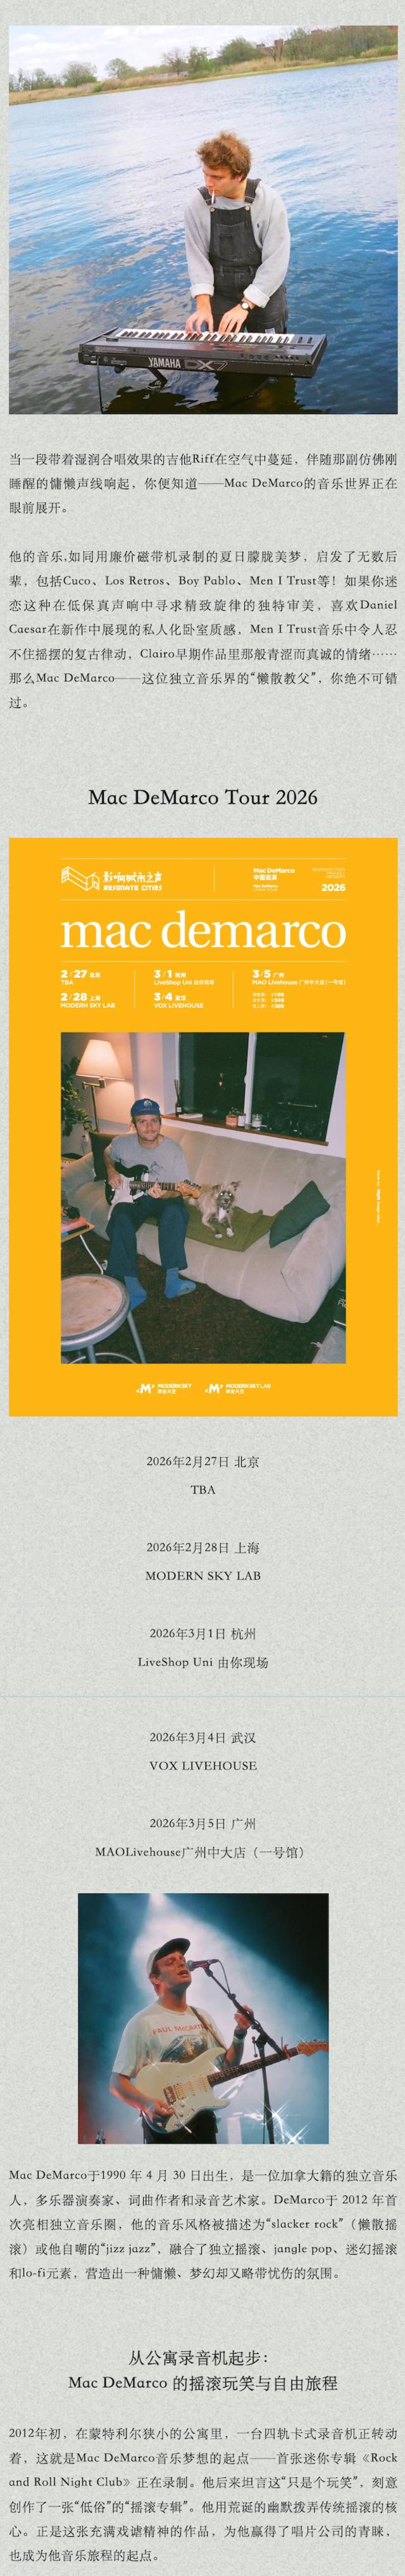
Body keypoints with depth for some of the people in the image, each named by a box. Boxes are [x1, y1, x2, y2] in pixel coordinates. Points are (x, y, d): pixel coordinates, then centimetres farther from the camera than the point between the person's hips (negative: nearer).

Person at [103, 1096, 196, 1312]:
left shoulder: (173, 1151, -13)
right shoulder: (121, 1144, -5)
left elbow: (180, 1189, -12)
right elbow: (108, 1154, 21)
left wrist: (164, 1195, -33)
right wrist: (111, 1171, 2)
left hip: (163, 1197, -1)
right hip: (131, 1197, 1)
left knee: (175, 1211, -36)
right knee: (120, 1221, -32)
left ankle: (172, 1279, -40)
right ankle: (132, 1286, -33)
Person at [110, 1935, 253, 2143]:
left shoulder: (204, 2018, 11)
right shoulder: (143, 2023, -8)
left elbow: (228, 2067, 16)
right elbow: (118, 2082, -8)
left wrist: (239, 2036, -2)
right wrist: (146, 2105, -25)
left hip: (203, 2118, 6)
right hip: (164, 2125, -5)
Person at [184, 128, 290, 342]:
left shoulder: (269, 202, -16)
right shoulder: (198, 204, -9)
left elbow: (276, 263, -17)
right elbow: (198, 257, -6)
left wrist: (244, 306, -23)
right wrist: (203, 305, -19)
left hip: (264, 296, -1)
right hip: (220, 296, 1)